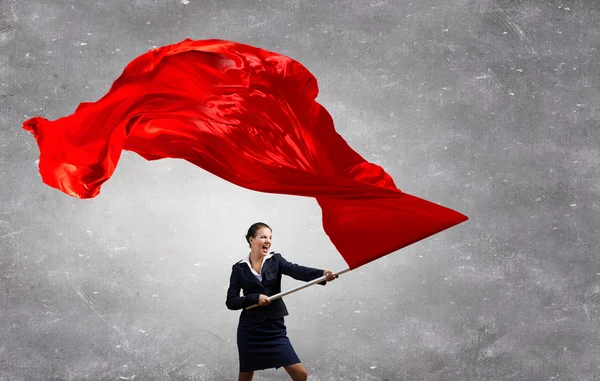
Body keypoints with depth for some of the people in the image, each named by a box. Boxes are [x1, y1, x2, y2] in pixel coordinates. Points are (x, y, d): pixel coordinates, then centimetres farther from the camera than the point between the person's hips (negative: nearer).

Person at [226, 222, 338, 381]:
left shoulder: (275, 260, 1)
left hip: (275, 328, 1)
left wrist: (323, 274, -36)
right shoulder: (239, 268, -1)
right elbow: (231, 302, -3)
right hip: (249, 330, -1)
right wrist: (255, 298, -19)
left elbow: (296, 270, -17)